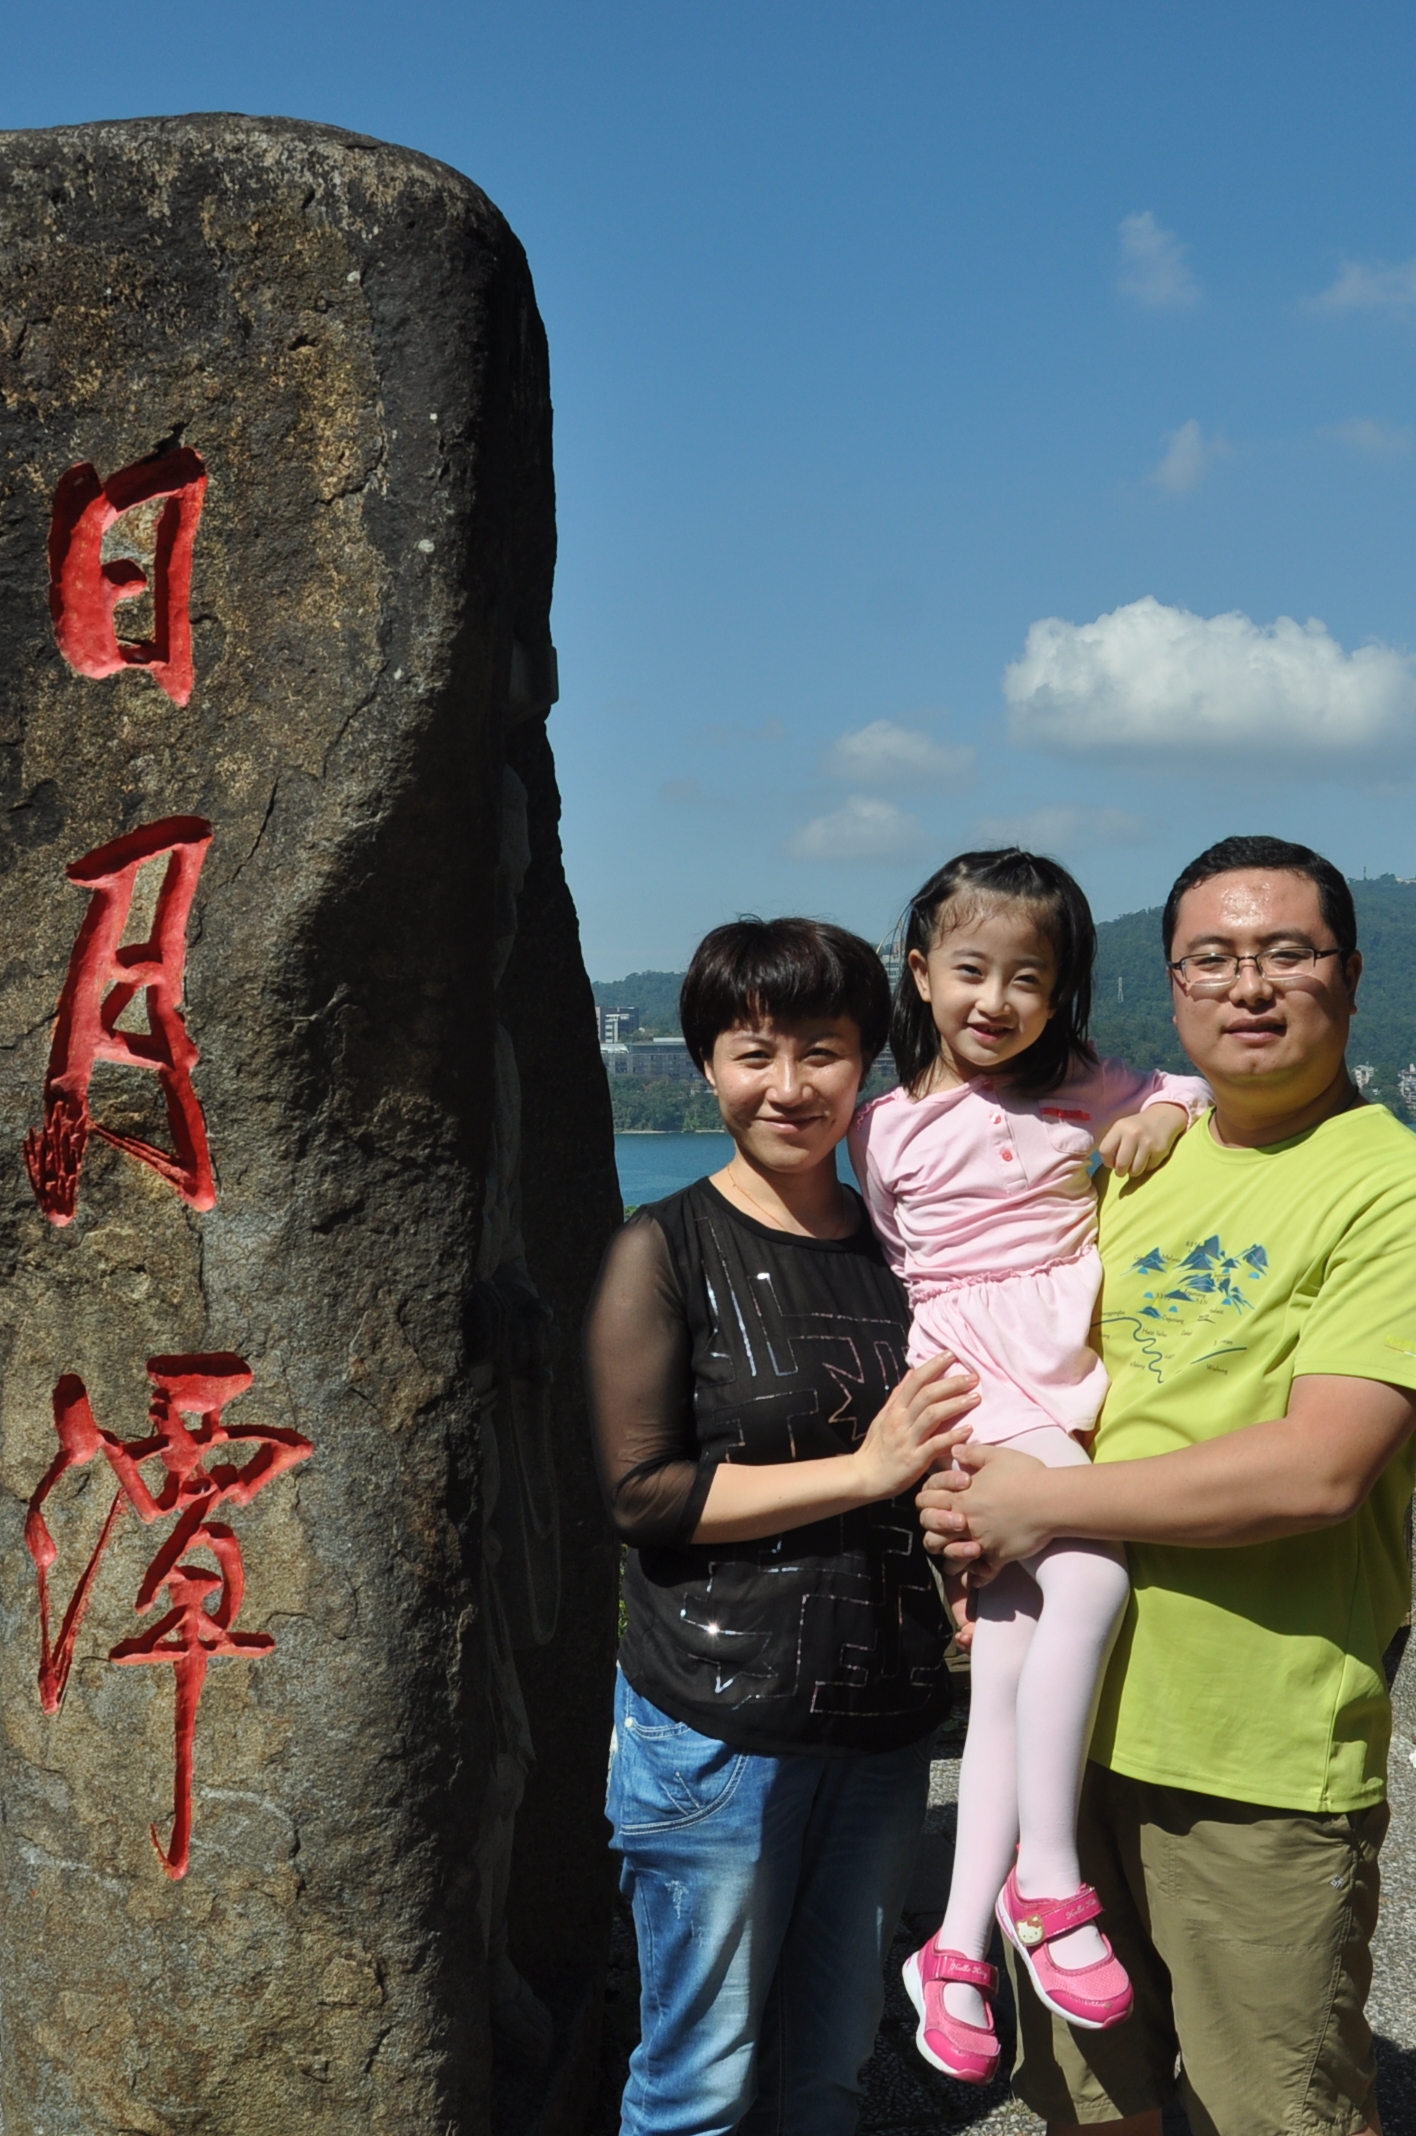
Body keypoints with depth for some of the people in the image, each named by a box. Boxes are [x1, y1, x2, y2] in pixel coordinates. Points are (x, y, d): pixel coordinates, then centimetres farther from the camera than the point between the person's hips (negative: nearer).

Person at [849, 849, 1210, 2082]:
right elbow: (884, 1265, 15)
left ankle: (962, 1945, 0)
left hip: (1076, 1370, 2)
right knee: (1089, 1573, -28)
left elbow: (1199, 1089, 19)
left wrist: (1170, 1112, -2)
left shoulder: (1084, 1093, 11)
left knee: (1012, 1653, -6)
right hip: (967, 1381, -2)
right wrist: (912, 1371, 5)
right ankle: (1047, 1881, -15)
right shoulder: (886, 1127, 8)